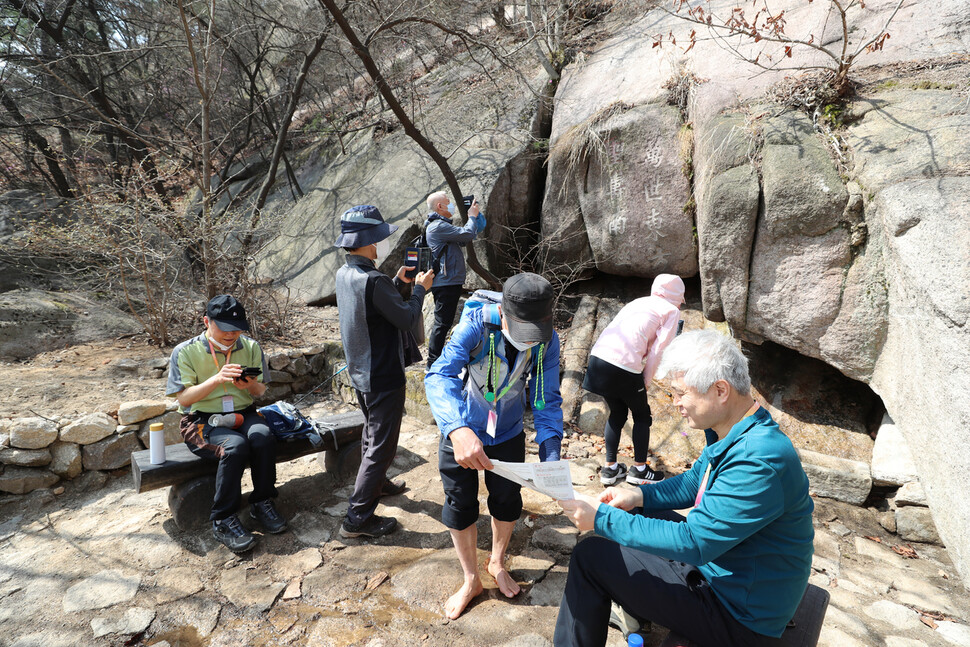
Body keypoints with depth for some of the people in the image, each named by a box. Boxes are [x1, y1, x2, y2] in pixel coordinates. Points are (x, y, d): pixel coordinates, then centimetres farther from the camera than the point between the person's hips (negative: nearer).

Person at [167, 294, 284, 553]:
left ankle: (262, 503, -10)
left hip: (244, 414, 3)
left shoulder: (250, 347, 7)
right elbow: (183, 397, -9)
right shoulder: (185, 352, -3)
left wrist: (250, 385, -15)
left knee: (263, 437, -31)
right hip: (202, 420, -3)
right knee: (235, 445, -34)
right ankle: (223, 520, -17)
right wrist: (217, 379, -24)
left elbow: (261, 391, 10)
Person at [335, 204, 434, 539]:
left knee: (372, 432, 27)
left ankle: (375, 483, 48)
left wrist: (397, 282, 11)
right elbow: (407, 319, -19)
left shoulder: (345, 274, 1)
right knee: (382, 444, 2)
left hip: (360, 372, 10)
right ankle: (358, 518, 10)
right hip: (383, 377, -9)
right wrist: (420, 288, -6)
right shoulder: (373, 281, -28)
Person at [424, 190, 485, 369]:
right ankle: (433, 364, 0)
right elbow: (467, 234, -20)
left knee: (444, 323, 17)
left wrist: (473, 216, 16)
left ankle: (436, 360, 27)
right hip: (446, 283, -11)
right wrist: (472, 216, -2)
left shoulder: (442, 225, 21)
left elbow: (462, 240, 22)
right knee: (442, 324, -7)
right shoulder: (438, 226, -15)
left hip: (450, 282, 11)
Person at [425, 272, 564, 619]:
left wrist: (551, 457, -31)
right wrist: (457, 429, -62)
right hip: (461, 432, -2)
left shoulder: (547, 341, -22)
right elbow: (440, 376, -44)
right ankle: (471, 580, 37)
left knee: (507, 502, 20)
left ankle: (497, 563, 50)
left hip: (508, 434, 3)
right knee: (460, 506, 11)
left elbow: (546, 400, -17)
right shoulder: (477, 325, -33)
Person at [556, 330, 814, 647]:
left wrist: (602, 518, -26)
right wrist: (640, 496, -4)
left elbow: (694, 543, -31)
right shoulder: (736, 433, -2)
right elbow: (695, 481, 13)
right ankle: (638, 609, 34)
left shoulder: (759, 461, -33)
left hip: (739, 616, -9)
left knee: (590, 556, -10)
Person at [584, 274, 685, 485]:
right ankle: (639, 469, 26)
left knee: (617, 414, 24)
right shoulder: (671, 311, 9)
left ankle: (610, 468, 29)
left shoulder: (638, 302, 27)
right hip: (624, 365, -6)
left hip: (599, 355, 6)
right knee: (642, 416, 17)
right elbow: (658, 350, 0)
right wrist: (646, 380, 10)